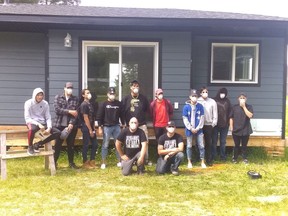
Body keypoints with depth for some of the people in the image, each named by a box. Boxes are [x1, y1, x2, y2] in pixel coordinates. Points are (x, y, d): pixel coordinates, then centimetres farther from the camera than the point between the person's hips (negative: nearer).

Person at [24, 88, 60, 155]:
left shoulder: (45, 103, 5)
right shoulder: (28, 103, -5)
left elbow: (48, 118, 4)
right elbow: (27, 118, -12)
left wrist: (49, 128, -15)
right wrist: (38, 124, -27)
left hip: (43, 124, 5)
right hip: (32, 123, -5)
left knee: (57, 132, -14)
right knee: (32, 129, -42)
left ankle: (38, 144, -1)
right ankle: (30, 146, -11)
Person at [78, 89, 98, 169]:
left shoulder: (90, 104, 14)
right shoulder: (84, 105, -12)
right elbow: (86, 118, -15)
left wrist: (93, 129, 9)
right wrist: (90, 130, -15)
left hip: (91, 128, 9)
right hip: (86, 128, -9)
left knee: (95, 144, 10)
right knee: (86, 145, -1)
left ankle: (92, 161, 19)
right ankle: (85, 163, 8)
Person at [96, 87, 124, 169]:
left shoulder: (119, 103, 6)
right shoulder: (103, 104, -2)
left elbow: (121, 115, 12)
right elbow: (99, 116, -3)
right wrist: (100, 127, -8)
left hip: (117, 126, 3)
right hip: (107, 127, -3)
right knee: (105, 145, 2)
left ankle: (119, 161, 16)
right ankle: (103, 162, 10)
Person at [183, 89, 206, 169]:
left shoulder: (200, 106, -1)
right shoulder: (186, 107, -5)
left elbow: (202, 118, 0)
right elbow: (185, 119, -5)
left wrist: (198, 128, -8)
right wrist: (191, 128, -10)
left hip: (198, 129, 1)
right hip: (189, 130, -1)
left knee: (201, 146, 3)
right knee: (189, 146, 8)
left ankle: (202, 162, 14)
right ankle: (189, 162, 19)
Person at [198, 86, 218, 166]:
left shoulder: (212, 102, 3)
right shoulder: (197, 102, -2)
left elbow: (215, 114, 5)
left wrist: (213, 123, 0)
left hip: (209, 125, 1)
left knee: (209, 143, 6)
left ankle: (209, 160, 14)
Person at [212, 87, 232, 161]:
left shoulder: (227, 101, 5)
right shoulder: (214, 100, -4)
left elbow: (229, 112, 7)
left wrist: (228, 122, 1)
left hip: (224, 124, 2)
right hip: (215, 124, -2)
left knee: (223, 141, 10)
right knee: (214, 141, 5)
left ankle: (223, 156, 19)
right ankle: (213, 156, 14)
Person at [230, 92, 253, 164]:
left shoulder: (249, 107, -1)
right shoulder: (234, 107, 2)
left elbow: (250, 115, -18)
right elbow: (231, 118, 4)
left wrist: (244, 107, -17)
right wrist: (231, 127, 0)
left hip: (245, 130, 0)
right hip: (236, 130, 0)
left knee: (244, 145, 9)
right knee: (236, 145, 10)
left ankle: (244, 158, 22)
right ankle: (235, 158, 23)